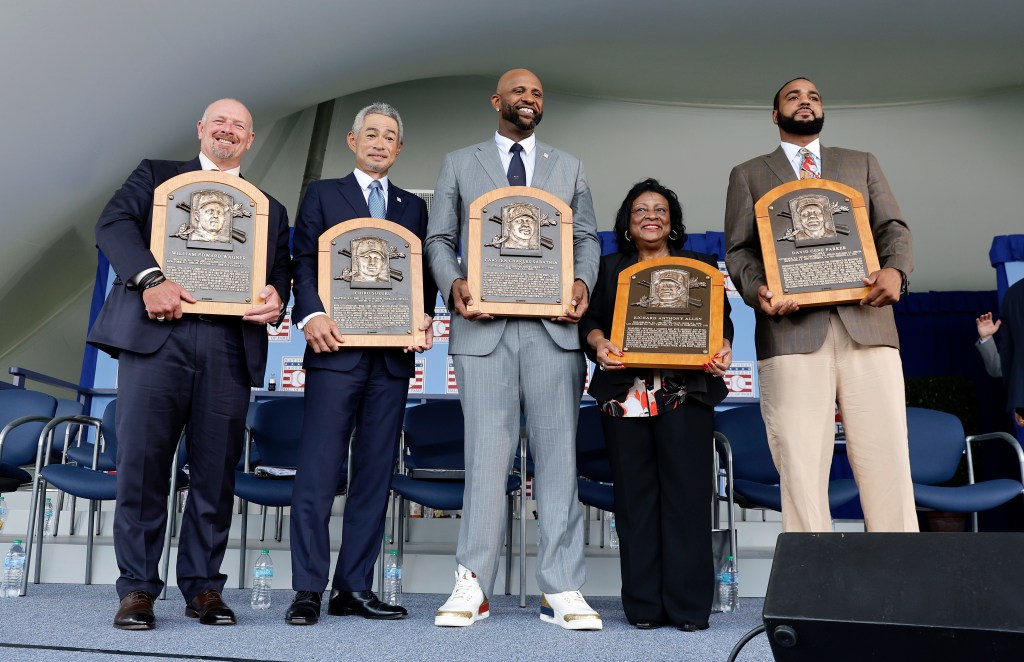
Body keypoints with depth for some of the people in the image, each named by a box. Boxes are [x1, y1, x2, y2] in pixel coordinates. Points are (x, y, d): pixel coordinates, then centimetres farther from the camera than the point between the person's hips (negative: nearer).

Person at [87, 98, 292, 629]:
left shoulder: (270, 209, 26)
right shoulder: (156, 176, 19)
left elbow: (281, 270, 19)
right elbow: (113, 223, 3)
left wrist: (275, 298, -6)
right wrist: (151, 279, -15)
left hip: (231, 344, 2)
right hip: (156, 332, -2)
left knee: (216, 471, 1)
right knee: (141, 462, -5)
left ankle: (203, 587, 11)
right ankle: (137, 588, 6)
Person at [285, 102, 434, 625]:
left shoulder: (413, 207, 20)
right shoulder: (322, 194, 12)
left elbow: (424, 272, 14)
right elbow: (304, 261, 1)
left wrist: (423, 316, -4)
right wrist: (311, 314, -15)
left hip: (393, 353, 4)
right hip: (337, 347, -3)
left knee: (375, 473, 4)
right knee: (319, 470, -6)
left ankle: (354, 587, 11)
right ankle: (307, 590, 1)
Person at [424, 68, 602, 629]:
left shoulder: (569, 167, 20)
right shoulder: (459, 164, 16)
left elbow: (586, 238, 15)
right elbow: (438, 239, 11)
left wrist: (582, 281, -5)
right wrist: (454, 283, -9)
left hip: (553, 325, 2)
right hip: (484, 325, -1)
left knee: (557, 453, -1)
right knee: (486, 452, -3)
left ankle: (561, 589, 4)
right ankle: (472, 585, 5)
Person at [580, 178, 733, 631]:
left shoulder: (701, 267, 17)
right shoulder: (610, 269, 18)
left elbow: (721, 320, 10)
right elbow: (590, 319, 10)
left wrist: (723, 350, -10)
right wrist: (599, 344, -12)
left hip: (686, 394, 0)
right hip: (624, 395, 1)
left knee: (687, 494, -6)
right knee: (635, 497, 0)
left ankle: (689, 606, 1)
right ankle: (644, 606, 7)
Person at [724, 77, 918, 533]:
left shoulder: (862, 163, 25)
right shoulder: (748, 175, 19)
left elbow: (892, 227, 15)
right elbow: (738, 250, 11)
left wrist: (896, 269, -8)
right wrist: (757, 289, -11)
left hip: (867, 324, 2)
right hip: (791, 331, -1)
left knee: (887, 460, -4)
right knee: (801, 468, -5)